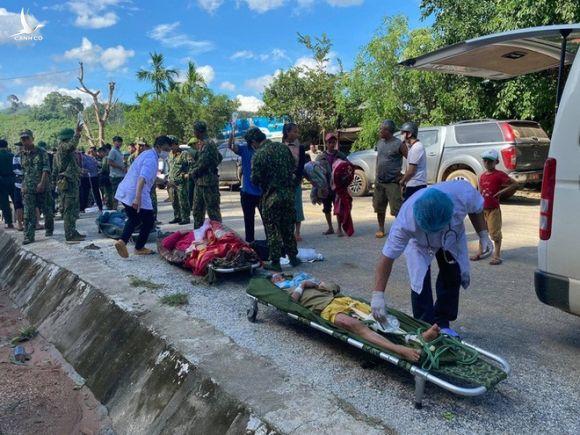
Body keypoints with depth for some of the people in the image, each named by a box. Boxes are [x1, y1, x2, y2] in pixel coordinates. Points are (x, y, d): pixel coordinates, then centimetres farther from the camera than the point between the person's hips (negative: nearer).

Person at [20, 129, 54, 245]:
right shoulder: (22, 155, 12)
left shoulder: (41, 152, -3)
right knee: (28, 213, -3)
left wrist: (42, 183, -19)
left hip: (43, 187, -3)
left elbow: (46, 169, -10)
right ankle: (28, 236, -2)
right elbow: (23, 172, 19)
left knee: (47, 211, 7)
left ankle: (49, 230, 28)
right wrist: (23, 186, 11)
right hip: (28, 188, 3)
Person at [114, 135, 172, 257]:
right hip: (134, 195, -9)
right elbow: (142, 178, -30)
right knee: (148, 221, 8)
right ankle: (139, 248, 20)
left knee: (133, 219, 23)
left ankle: (122, 241, 3)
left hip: (125, 192, 10)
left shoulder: (147, 154, 16)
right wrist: (138, 197, -39)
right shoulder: (151, 159, -15)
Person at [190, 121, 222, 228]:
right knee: (197, 210, 15)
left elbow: (202, 163, -20)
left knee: (212, 210, -5)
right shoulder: (202, 143, 15)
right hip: (200, 182, 10)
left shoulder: (207, 144, -15)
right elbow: (219, 157, 23)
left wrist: (192, 172, -3)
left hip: (208, 182, -10)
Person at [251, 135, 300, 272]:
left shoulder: (258, 155, -12)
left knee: (273, 230, 5)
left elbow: (255, 179, -12)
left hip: (271, 196, -5)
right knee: (288, 227, 17)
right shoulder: (283, 147, 3)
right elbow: (294, 168, 9)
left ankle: (275, 262, 9)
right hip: (289, 194, 5)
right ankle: (293, 257, 25)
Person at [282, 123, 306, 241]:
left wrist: (295, 176, -15)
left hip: (296, 180, 0)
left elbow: (302, 165, -2)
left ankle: (297, 233, 10)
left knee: (297, 205, 1)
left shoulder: (300, 148, 4)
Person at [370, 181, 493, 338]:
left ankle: (442, 323, 21)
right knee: (420, 282, -16)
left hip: (453, 238, 3)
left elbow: (476, 209, -12)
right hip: (420, 243, -3)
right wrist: (378, 294, -39)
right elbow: (388, 256, -38)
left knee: (453, 277, 4)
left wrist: (483, 234, -11)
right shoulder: (406, 220, -45)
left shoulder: (463, 192, -40)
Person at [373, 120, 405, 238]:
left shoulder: (398, 144, -12)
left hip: (392, 182, -7)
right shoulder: (379, 143, 9)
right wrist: (377, 175, 15)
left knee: (397, 208, -6)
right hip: (379, 182, 7)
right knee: (379, 207, 13)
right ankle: (381, 229, 27)